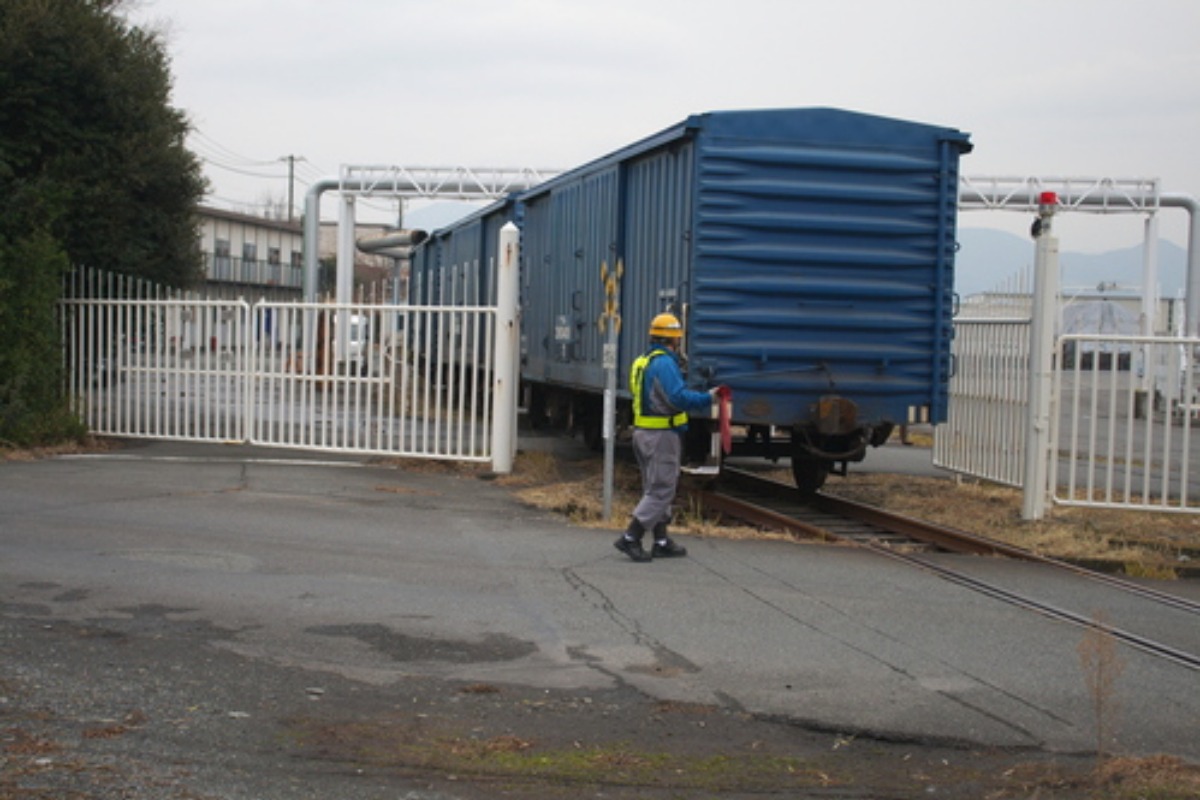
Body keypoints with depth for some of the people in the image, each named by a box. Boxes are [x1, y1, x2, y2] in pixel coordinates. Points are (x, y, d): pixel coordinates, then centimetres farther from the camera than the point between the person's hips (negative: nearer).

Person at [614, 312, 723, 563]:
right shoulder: (664, 363, -18)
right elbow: (679, 397, -26)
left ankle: (661, 542, 23)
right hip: (662, 435, -10)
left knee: (656, 488, 16)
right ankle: (630, 538, -7)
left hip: (643, 431, 10)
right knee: (661, 490, -4)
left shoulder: (642, 362, 13)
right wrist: (707, 398, -16)